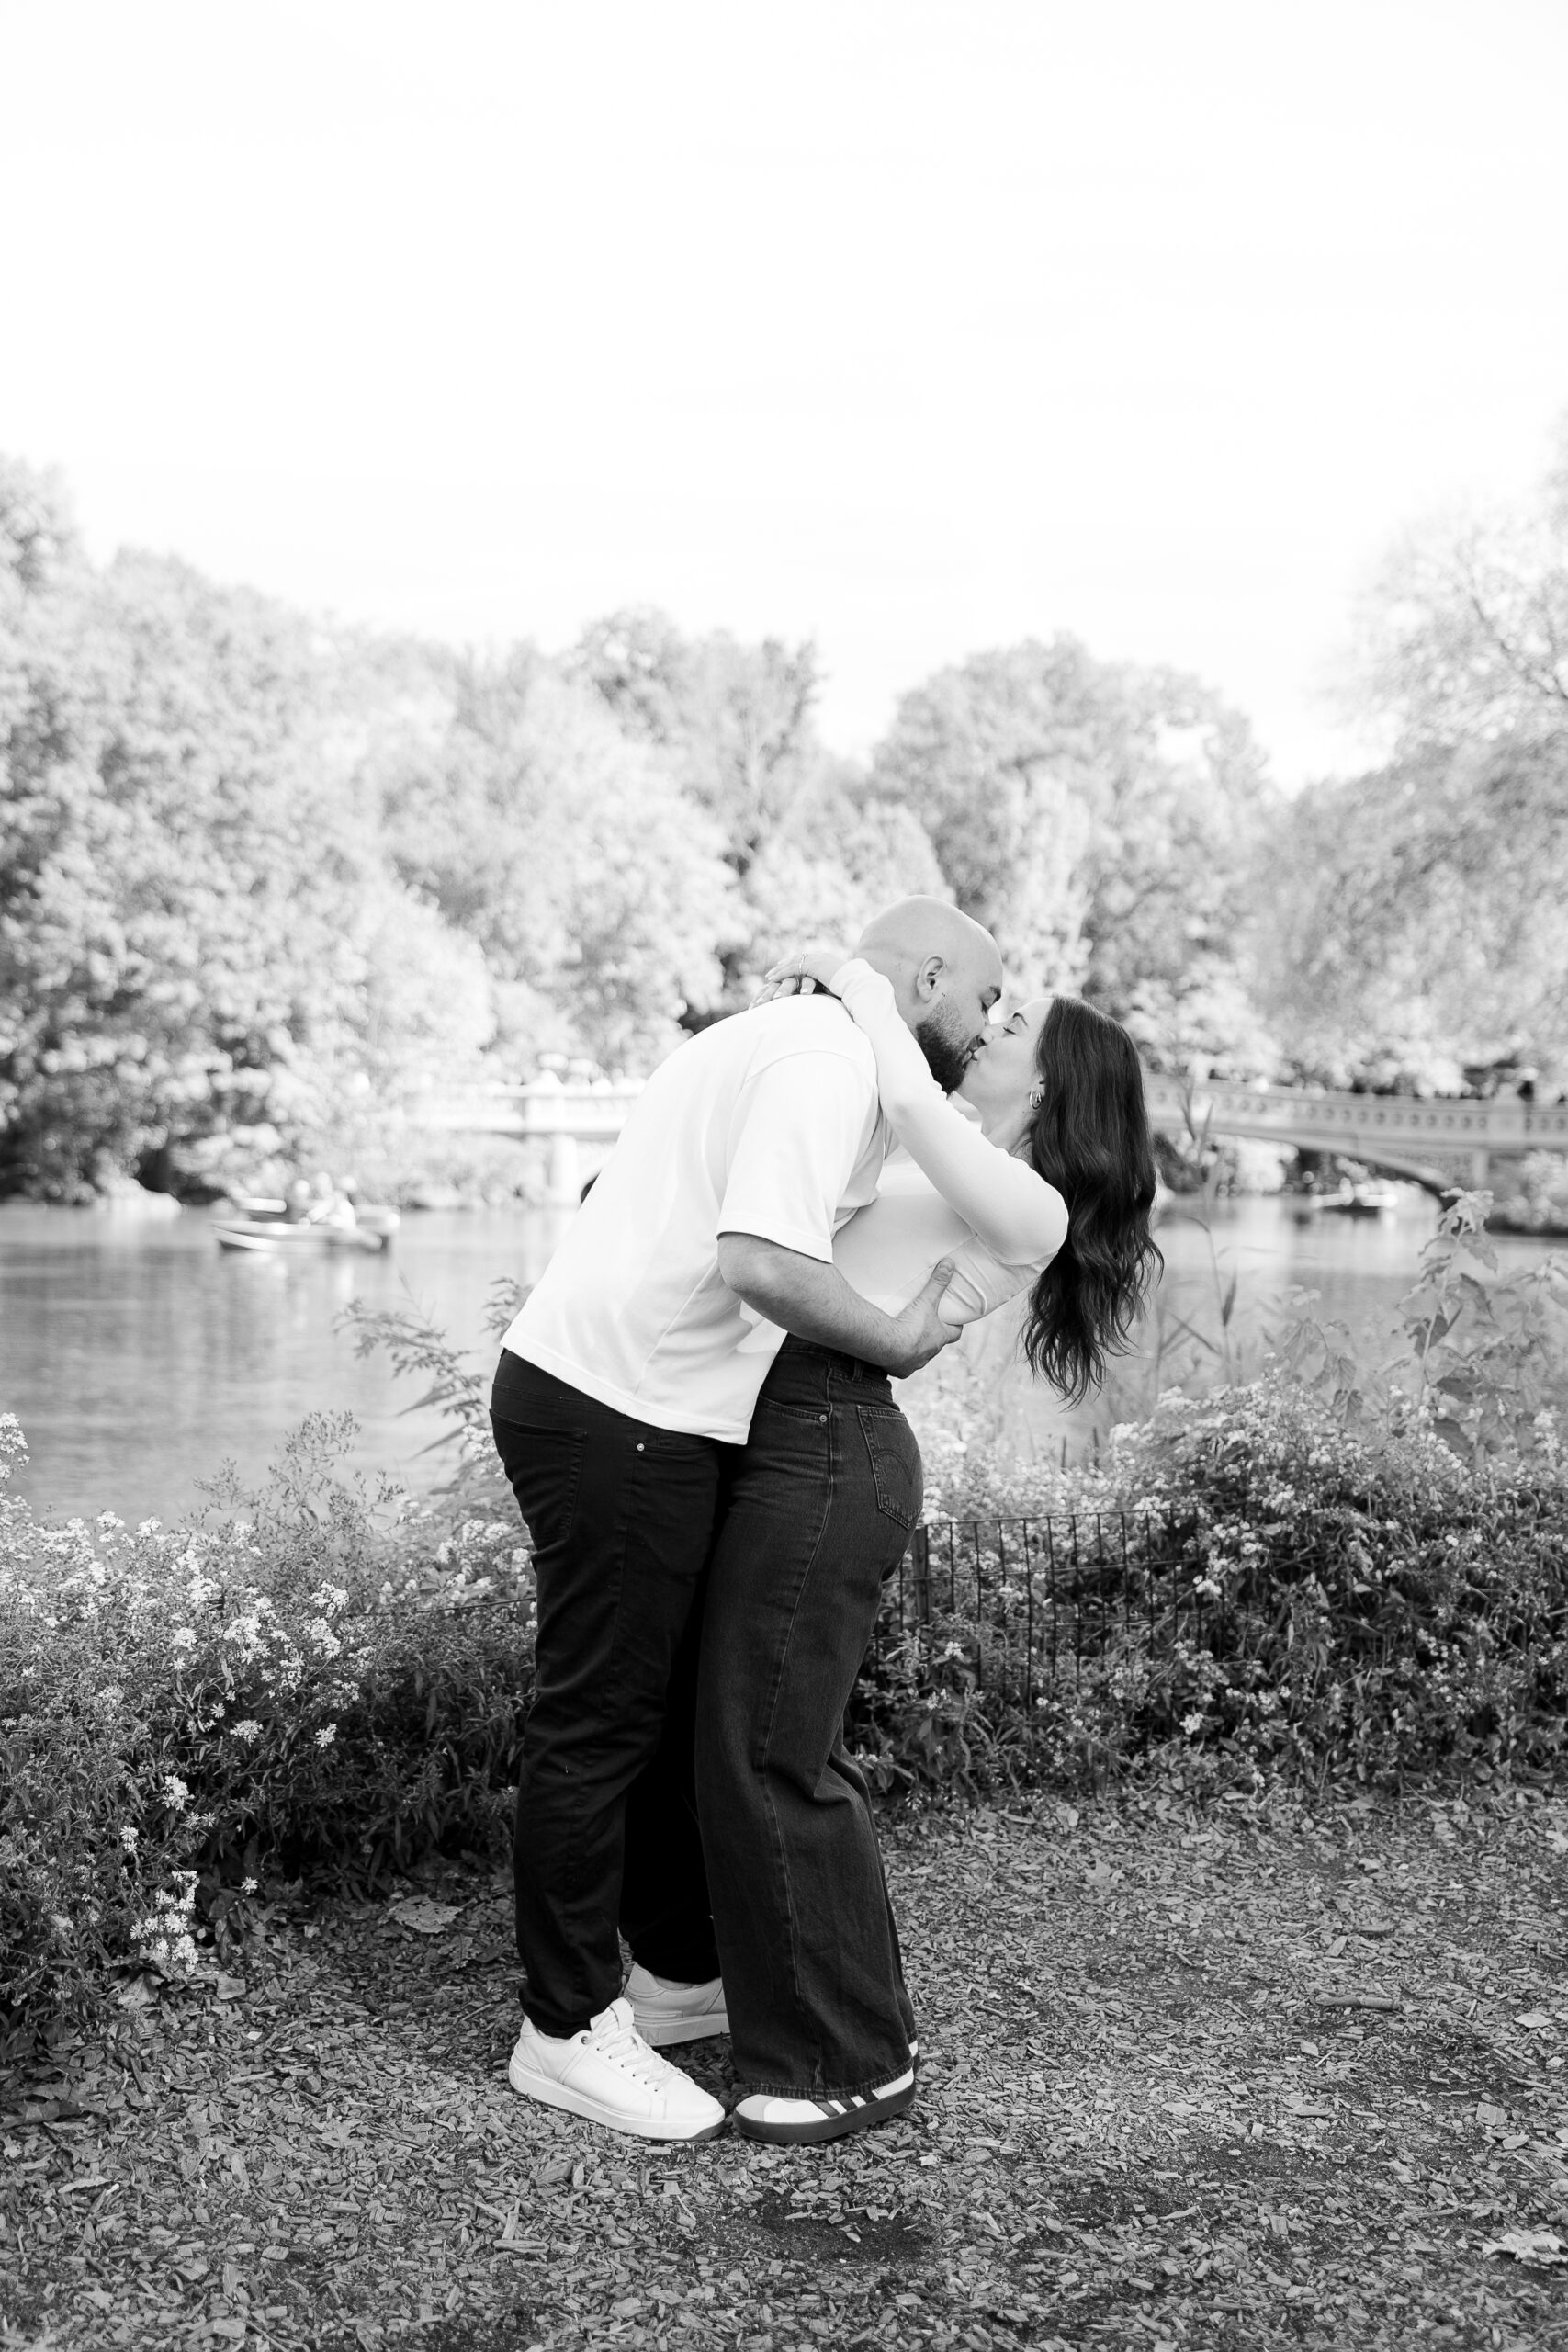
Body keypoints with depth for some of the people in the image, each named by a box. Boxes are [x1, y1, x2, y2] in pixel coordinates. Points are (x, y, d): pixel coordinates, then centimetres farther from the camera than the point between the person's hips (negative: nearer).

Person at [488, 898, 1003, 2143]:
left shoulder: (772, 1038, 18)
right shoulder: (832, 1064, -16)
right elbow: (762, 1263, -29)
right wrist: (895, 1343, -14)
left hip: (632, 1410, 11)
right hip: (621, 1424, -11)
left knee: (688, 1703, 19)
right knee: (599, 1725, 0)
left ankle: (682, 1973, 33)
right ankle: (569, 2029, 13)